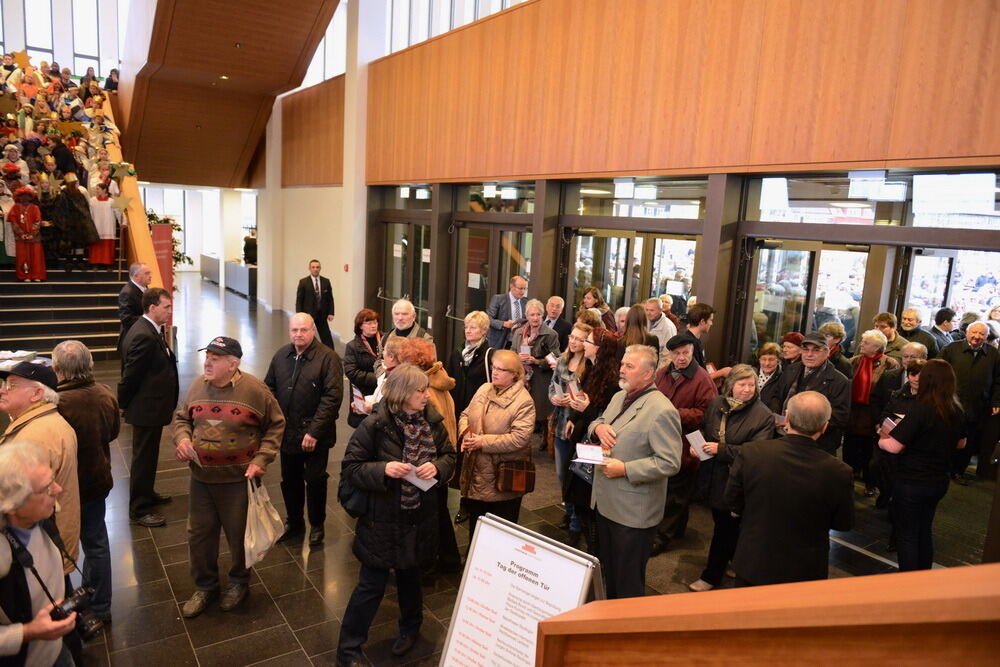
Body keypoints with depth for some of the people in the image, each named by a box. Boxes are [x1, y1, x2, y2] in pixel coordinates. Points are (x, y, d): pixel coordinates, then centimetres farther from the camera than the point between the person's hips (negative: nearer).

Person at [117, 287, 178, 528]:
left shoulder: (150, 330, 7)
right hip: (146, 408, -10)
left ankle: (146, 494, 40)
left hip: (151, 405, 10)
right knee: (143, 458, 3)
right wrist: (124, 405, -8)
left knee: (148, 455, 24)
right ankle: (139, 509, 15)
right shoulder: (144, 336, -25)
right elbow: (131, 375, -22)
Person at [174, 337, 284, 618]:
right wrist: (182, 438, -7)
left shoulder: (255, 389, -14)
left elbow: (275, 425, -6)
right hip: (201, 477, 4)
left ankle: (239, 582, 37)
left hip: (239, 478, -4)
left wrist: (261, 459, -14)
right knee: (199, 534, 14)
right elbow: (181, 417, 14)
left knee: (239, 535, 12)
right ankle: (205, 586, 36)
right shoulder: (197, 386, -1)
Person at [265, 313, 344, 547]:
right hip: (287, 432, 5)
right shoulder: (280, 356, 6)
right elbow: (269, 388, 13)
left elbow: (332, 397, -17)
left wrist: (314, 432, -20)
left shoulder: (328, 358, -12)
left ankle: (317, 526, 27)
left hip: (315, 436, -5)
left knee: (315, 481, 7)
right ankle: (293, 523, 37)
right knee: (290, 481, 17)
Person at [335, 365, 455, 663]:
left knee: (410, 576, 23)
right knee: (371, 585, 4)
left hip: (419, 519, 4)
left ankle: (410, 627, 49)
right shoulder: (374, 425, -18)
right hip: (383, 519, -4)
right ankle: (349, 649, 23)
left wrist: (436, 466, -16)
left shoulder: (432, 422, -5)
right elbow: (350, 469, -14)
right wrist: (382, 469, -30)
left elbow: (450, 456, 6)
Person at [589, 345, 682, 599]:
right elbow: (597, 423, 20)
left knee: (628, 582, 7)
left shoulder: (662, 411, -21)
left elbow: (670, 463, -24)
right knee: (608, 571, 24)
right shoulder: (619, 397, 8)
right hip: (605, 501, 9)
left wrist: (625, 469, -25)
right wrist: (598, 427, -5)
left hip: (633, 510, -9)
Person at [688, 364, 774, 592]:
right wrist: (696, 444, -6)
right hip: (714, 477, 6)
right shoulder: (716, 404, 0)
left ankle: (711, 575, 22)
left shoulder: (763, 415, -16)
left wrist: (721, 449, -26)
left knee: (724, 528, 6)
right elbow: (704, 428, 15)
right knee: (723, 524, 21)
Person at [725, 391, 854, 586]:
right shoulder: (839, 472, -23)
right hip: (805, 572, 0)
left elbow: (733, 504, -8)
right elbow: (844, 524, -7)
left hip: (752, 565, 0)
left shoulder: (750, 453, -23)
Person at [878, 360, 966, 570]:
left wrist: (881, 439, -3)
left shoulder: (920, 410, -24)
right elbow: (960, 444, 15)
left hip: (911, 483, -7)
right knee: (924, 531, 22)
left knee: (907, 535, 7)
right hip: (939, 482, 7)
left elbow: (894, 446, -23)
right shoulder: (956, 411, -2)